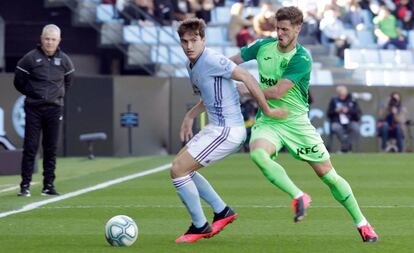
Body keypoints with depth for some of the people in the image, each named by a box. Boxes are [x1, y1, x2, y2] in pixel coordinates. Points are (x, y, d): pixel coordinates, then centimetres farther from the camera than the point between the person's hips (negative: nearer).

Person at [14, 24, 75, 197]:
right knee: (30, 147, -6)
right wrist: (32, 94, 9)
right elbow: (19, 82, 4)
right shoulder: (30, 58, -6)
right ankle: (25, 185, -4)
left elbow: (68, 81, 21)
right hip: (33, 109, -3)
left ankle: (48, 185, 10)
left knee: (51, 149, 5)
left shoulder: (64, 60, 4)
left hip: (54, 109, 3)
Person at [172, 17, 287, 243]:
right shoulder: (191, 65, 11)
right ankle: (222, 211, 24)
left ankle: (199, 227, 4)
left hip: (227, 131, -10)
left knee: (178, 171, -9)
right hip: (216, 128, 10)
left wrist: (267, 111, -14)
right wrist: (190, 116, 15)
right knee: (181, 167, 20)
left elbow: (247, 78, -18)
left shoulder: (212, 61, -19)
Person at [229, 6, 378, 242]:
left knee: (328, 175, 0)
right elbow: (233, 60, 15)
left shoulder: (302, 59, -17)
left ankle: (361, 222, 15)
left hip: (296, 123, -3)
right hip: (267, 121, 3)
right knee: (258, 153, -34)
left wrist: (248, 89, -15)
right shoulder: (264, 46, -1)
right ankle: (299, 197, -24)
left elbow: (278, 92, -23)